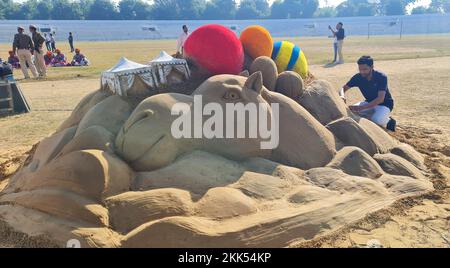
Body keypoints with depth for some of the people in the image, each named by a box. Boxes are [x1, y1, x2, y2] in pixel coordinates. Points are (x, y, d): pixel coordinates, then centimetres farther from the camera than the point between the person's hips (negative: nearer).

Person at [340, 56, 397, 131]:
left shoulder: (381, 77, -26)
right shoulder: (358, 77, -13)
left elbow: (380, 99, -35)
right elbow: (344, 88, -6)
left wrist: (361, 108, -47)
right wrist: (342, 96, -33)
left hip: (384, 104, -5)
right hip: (370, 103, 5)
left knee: (377, 120, -35)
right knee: (350, 111, -20)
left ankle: (388, 121, 1)